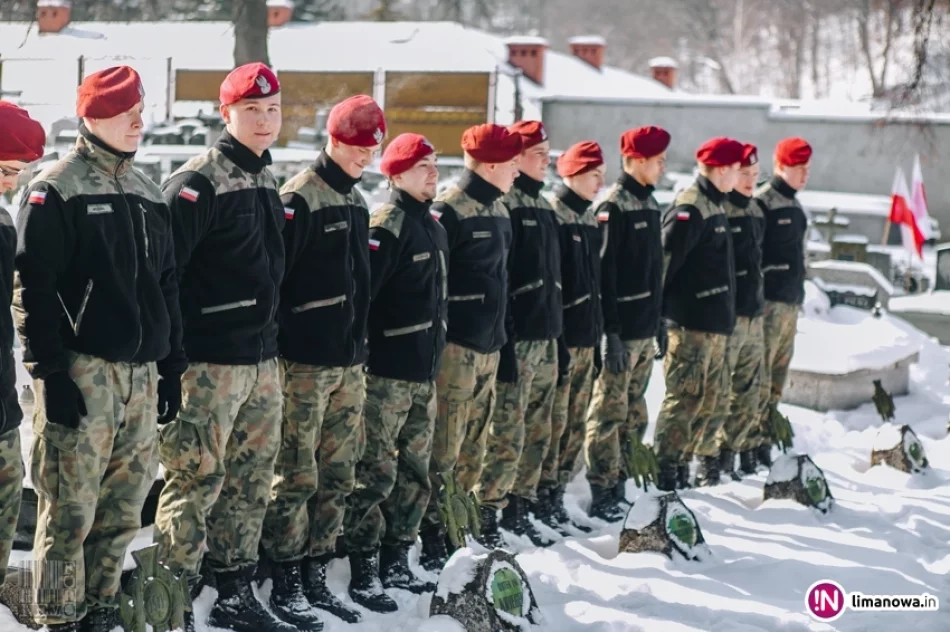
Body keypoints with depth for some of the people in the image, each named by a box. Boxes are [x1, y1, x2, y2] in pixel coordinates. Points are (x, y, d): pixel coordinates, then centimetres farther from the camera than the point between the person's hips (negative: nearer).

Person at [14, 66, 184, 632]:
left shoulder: (148, 193, 17)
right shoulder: (56, 188, -5)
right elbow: (34, 286, -10)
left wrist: (171, 367, 17)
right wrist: (51, 372, -15)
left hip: (141, 373, 7)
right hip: (82, 370, -6)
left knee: (124, 509, 9)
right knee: (71, 510, -5)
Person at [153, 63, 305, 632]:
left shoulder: (267, 181, 15)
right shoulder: (199, 182, -12)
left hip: (263, 359, 9)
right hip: (209, 363, -8)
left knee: (251, 480, 14)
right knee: (196, 480, -6)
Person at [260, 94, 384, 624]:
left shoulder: (357, 202, 15)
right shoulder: (300, 200, -11)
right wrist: (276, 353, -15)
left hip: (349, 362, 8)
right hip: (305, 362, -8)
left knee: (338, 475, 9)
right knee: (298, 475, -4)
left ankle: (315, 571, 18)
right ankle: (283, 578, 4)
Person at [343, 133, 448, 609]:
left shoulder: (433, 227, 16)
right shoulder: (388, 227, -13)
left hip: (424, 374, 9)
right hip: (387, 373, -9)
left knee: (415, 473, 14)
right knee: (376, 473, -6)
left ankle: (396, 562, 24)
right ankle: (357, 570, 1)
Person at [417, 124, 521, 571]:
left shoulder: (498, 211, 15)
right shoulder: (449, 212, -15)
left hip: (488, 345, 9)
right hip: (455, 345, -9)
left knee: (474, 442, 15)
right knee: (444, 444, -7)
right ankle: (430, 533, -2)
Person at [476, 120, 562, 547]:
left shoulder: (543, 207, 19)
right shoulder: (504, 207, -10)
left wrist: (559, 337, 21)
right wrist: (503, 342, -21)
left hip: (546, 337, 9)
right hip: (517, 338, -9)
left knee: (537, 431, 12)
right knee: (507, 431, -9)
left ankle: (519, 507, 21)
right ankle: (485, 515, -3)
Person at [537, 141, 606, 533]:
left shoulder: (591, 220, 16)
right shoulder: (552, 217, -11)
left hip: (586, 338, 9)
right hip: (559, 337, -9)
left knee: (575, 424, 11)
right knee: (554, 422, -6)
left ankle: (556, 498, 18)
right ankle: (543, 500, 3)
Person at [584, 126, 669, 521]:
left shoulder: (649, 203, 15)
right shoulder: (614, 206, -12)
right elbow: (605, 273, -17)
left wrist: (659, 322, 20)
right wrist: (612, 333, -20)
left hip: (646, 329, 9)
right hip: (623, 331, -9)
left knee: (634, 414, 13)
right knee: (610, 411, -5)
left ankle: (619, 485, 21)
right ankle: (601, 494, 0)